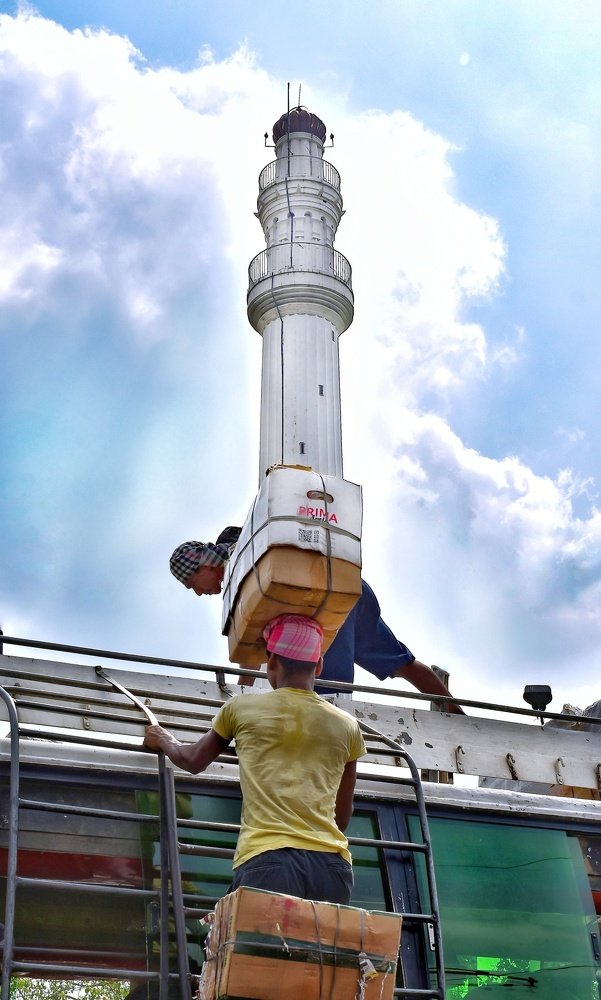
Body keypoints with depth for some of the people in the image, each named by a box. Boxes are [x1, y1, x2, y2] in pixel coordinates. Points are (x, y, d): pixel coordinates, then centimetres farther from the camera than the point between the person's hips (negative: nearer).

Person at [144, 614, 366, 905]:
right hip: (332, 864, 3)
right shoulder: (347, 726, 16)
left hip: (267, 861, -2)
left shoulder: (241, 709, 12)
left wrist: (164, 742, 54)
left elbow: (193, 761, 32)